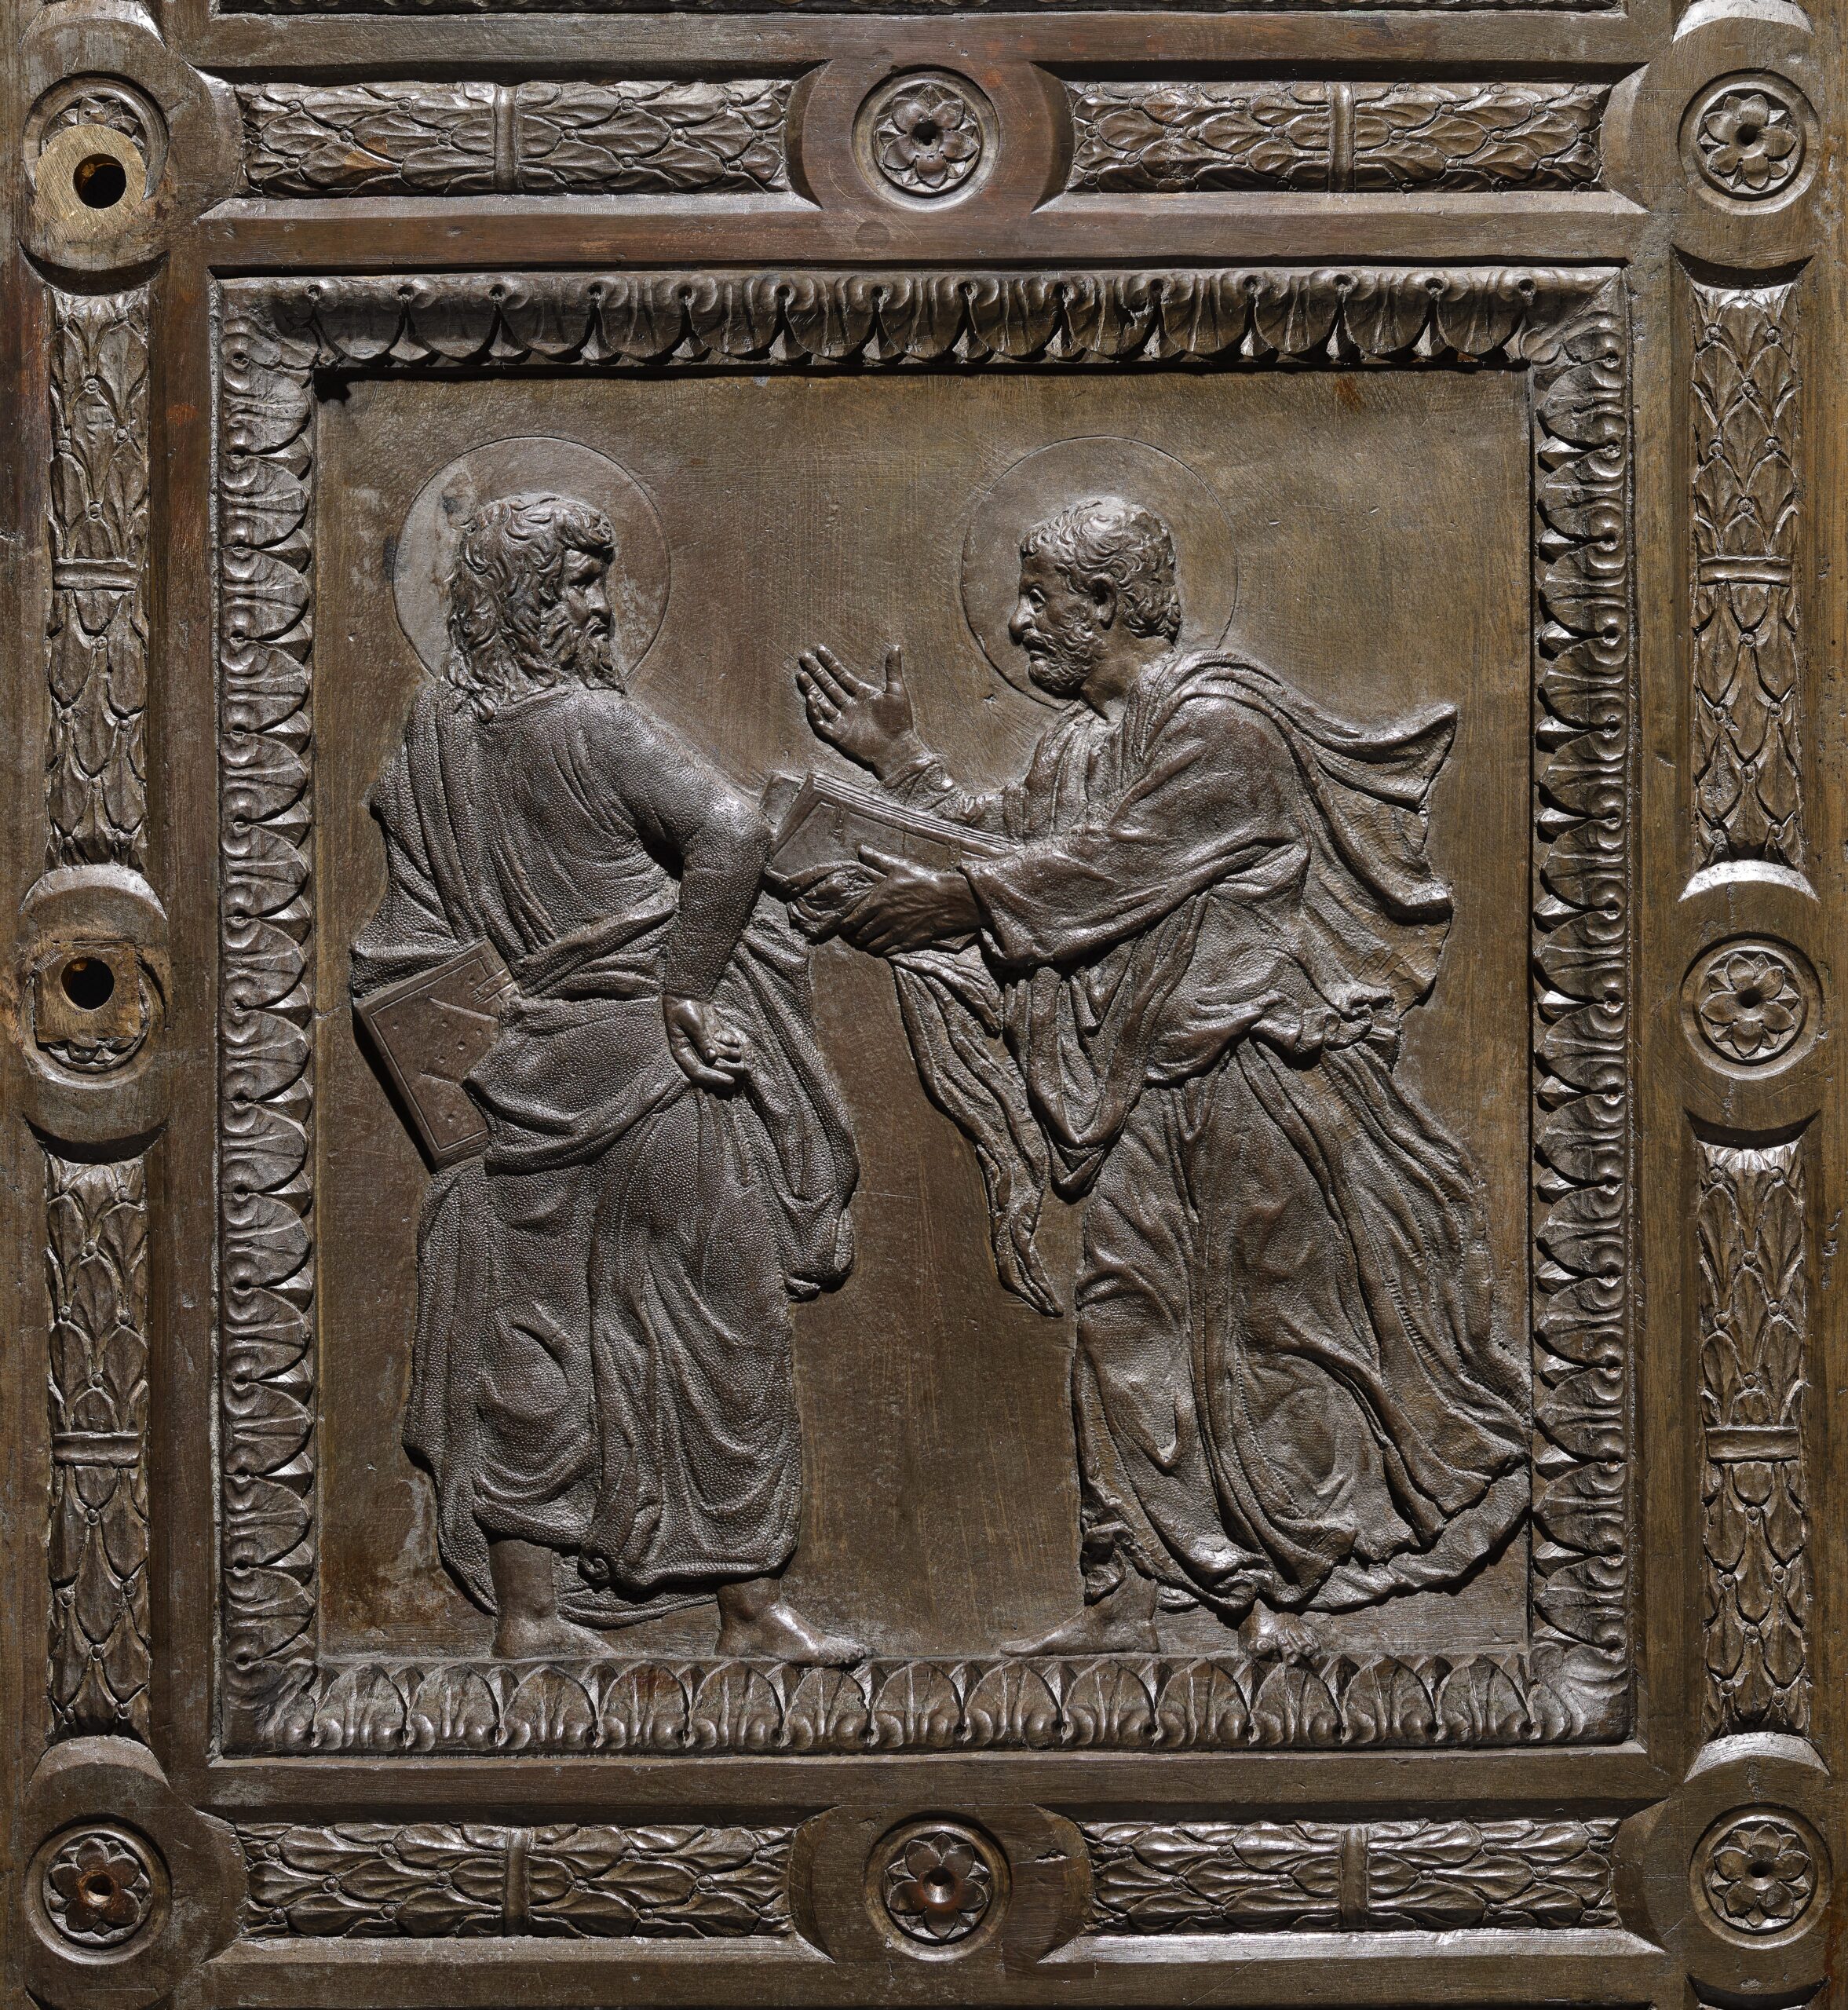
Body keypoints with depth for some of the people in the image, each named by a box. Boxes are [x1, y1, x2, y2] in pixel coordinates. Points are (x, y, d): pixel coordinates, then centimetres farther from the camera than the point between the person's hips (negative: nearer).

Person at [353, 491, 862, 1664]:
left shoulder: (432, 732, 5)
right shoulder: (591, 725, -14)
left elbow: (406, 942, 11)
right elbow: (731, 833, -26)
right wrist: (686, 986, -16)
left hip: (523, 1069, 6)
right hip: (648, 1064, -6)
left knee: (529, 1341, 11)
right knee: (720, 1325, 3)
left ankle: (527, 1611, 18)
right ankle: (751, 1611, 10)